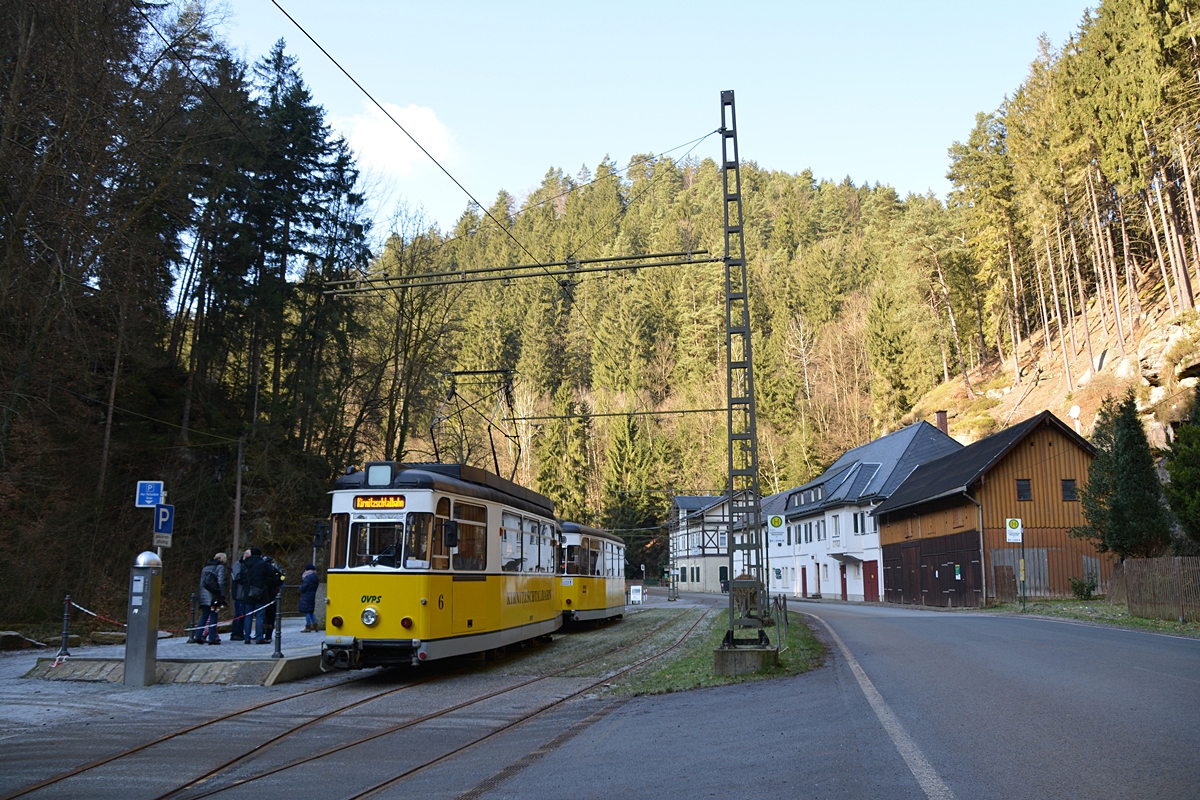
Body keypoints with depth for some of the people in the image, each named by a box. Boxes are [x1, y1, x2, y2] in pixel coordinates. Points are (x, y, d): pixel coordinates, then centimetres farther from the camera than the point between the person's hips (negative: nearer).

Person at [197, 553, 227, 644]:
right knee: (213, 617, -2)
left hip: (204, 596, 6)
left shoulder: (206, 567, 18)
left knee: (204, 616, 12)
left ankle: (198, 636, 8)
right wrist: (222, 595, -9)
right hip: (214, 595, -6)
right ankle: (212, 638, -3)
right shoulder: (220, 567, -1)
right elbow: (221, 582, -9)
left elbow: (201, 583, 17)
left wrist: (201, 596, 18)